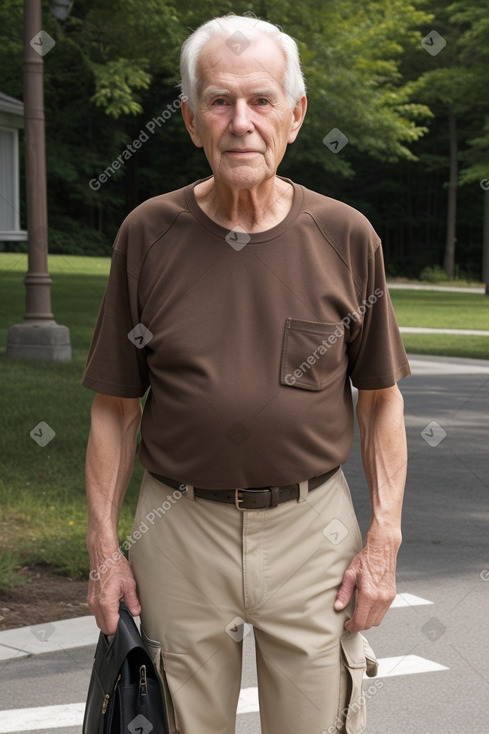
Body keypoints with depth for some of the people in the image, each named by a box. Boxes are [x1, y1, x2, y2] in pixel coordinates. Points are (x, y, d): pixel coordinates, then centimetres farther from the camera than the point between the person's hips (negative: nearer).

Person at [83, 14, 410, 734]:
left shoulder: (347, 236, -2)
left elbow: (381, 399, 4)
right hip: (178, 529, 0)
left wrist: (384, 540, -1)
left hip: (312, 524, 0)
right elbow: (116, 406, 2)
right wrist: (103, 545, 0)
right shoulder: (148, 234, -2)